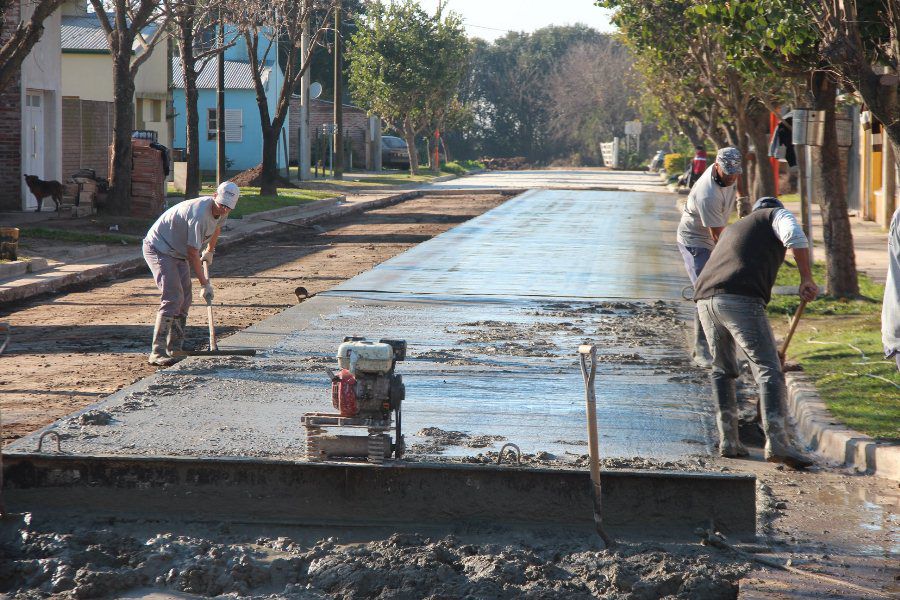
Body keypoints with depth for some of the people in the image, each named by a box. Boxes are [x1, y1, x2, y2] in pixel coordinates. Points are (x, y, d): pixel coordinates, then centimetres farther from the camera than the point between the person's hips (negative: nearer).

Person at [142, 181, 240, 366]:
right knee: (173, 299, -20)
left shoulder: (221, 211, -5)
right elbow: (193, 253, -28)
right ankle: (157, 352, -22)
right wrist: (205, 284, -23)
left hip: (178, 253, 9)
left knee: (184, 300, 8)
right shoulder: (199, 214, -32)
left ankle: (175, 349, 16)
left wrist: (209, 252, 35)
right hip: (158, 248, -9)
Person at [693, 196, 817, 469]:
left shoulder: (733, 229, 39)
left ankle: (728, 439, 19)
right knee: (768, 369, -7)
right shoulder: (778, 214, 20)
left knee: (722, 370, 22)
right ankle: (776, 441, -20)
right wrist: (807, 279, 0)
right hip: (740, 300, -6)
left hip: (705, 298, 6)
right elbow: (795, 237, -7)